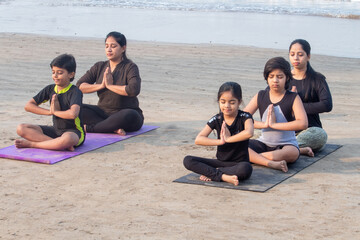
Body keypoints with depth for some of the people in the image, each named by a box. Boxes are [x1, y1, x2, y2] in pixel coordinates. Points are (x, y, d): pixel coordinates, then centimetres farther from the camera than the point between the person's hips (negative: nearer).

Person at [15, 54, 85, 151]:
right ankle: (61, 145, -25)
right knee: (21, 129, -10)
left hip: (74, 132, -7)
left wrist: (55, 112, -14)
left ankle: (31, 144, -23)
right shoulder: (50, 89, 5)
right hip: (56, 130, 7)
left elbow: (73, 114, -33)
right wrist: (49, 112, -11)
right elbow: (28, 106, 3)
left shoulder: (75, 92, -14)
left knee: (67, 139, -45)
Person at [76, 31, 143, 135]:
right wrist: (101, 85, -14)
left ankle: (88, 128, -28)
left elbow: (134, 90, -25)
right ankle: (114, 128, -30)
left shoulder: (130, 67, -6)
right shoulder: (99, 67, 8)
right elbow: (79, 86, 0)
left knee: (130, 115, -39)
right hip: (103, 112, 4)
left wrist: (109, 85, -15)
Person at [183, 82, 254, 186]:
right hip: (220, 161, 4)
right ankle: (223, 176, -26)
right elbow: (198, 139, -10)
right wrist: (220, 141, -20)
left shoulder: (244, 117, -8)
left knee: (246, 169, -41)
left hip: (239, 163, -4)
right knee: (188, 161, -15)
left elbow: (249, 133, -33)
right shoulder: (216, 120, 1)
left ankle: (210, 173, -21)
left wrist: (228, 139, -22)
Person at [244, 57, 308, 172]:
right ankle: (269, 163, -38)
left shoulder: (293, 98, -5)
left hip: (287, 144, -3)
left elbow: (303, 123, -22)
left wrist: (273, 124, -22)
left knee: (293, 153, -39)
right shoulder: (260, 97, 4)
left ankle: (252, 157, -30)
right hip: (264, 143, 3)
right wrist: (264, 124, -20)